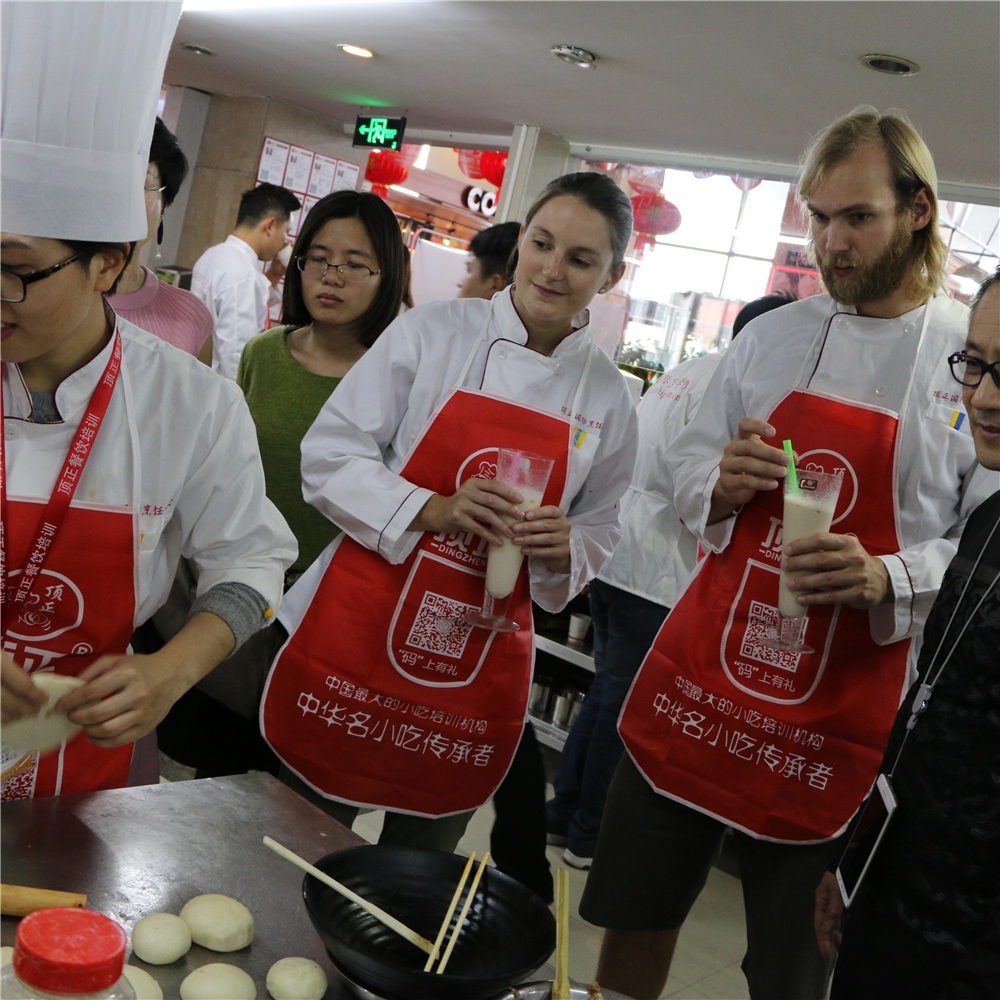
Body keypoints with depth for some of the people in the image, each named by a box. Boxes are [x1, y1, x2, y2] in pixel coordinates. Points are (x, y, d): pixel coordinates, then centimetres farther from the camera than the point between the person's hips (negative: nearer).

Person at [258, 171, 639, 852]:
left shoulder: (609, 394, 5)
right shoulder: (434, 332, -3)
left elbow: (599, 530, 14)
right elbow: (330, 454, -6)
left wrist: (564, 550, -8)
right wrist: (432, 510, -20)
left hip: (480, 662, 2)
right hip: (363, 629, -2)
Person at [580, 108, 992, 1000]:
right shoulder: (772, 336, 7)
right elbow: (688, 468, 15)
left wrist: (887, 578, -23)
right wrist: (721, 487, -7)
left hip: (837, 716, -3)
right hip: (699, 674, 4)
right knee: (635, 909, 15)